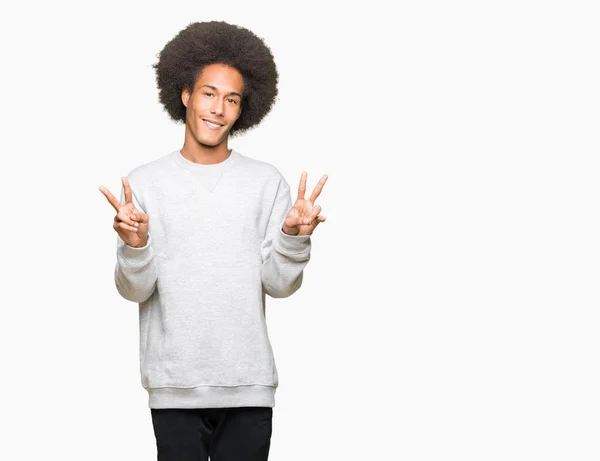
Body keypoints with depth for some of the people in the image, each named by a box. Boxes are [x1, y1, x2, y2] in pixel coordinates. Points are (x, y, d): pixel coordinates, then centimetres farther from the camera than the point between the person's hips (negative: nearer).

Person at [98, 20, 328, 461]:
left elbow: (279, 284, -1)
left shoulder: (267, 182, 3)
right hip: (175, 386, -1)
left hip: (249, 385, 1)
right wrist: (134, 244, -23)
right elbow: (135, 290, -4)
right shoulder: (144, 183, 0)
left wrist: (294, 238, -19)